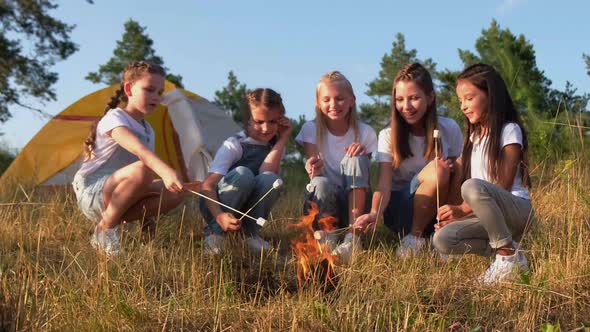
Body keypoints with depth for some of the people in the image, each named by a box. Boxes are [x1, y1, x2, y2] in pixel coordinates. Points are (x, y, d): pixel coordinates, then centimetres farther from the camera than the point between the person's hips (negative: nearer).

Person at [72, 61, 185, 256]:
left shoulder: (148, 130, 13)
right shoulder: (114, 118, -14)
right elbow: (138, 149, -34)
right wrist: (166, 171, -50)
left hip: (116, 194, 8)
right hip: (91, 194, -8)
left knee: (175, 192, -12)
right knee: (141, 170, -35)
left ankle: (113, 221, -7)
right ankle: (106, 226, -18)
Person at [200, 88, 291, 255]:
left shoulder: (275, 145, -1)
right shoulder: (234, 145, -16)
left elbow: (266, 172, -23)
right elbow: (207, 186, -25)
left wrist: (282, 139, -20)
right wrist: (220, 216, -43)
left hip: (247, 211, 4)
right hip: (216, 206, -3)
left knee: (270, 180, -27)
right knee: (242, 174, -34)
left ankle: (251, 234, -13)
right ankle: (214, 232, -22)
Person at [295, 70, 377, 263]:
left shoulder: (365, 132, 0)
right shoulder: (311, 130, -1)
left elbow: (364, 173, 0)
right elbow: (315, 175, -11)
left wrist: (362, 155, -21)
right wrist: (314, 172, -36)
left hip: (352, 204, 2)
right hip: (323, 204, -1)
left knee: (354, 159, -26)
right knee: (321, 183, -34)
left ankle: (353, 237, -33)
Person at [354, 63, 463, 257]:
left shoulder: (449, 129, -2)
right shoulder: (388, 136, -7)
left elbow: (457, 176, 5)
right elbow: (384, 185, -17)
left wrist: (452, 169, -20)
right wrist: (374, 213, -38)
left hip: (436, 210, 3)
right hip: (400, 207, -2)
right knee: (437, 170, -29)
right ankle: (413, 237, -15)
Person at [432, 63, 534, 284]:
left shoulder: (509, 130, -4)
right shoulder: (474, 135, 18)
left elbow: (503, 185, -11)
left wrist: (462, 209, -17)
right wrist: (456, 212, -7)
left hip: (516, 210, -6)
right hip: (482, 215, 6)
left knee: (473, 187, -37)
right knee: (442, 240, -21)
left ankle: (509, 256, -22)